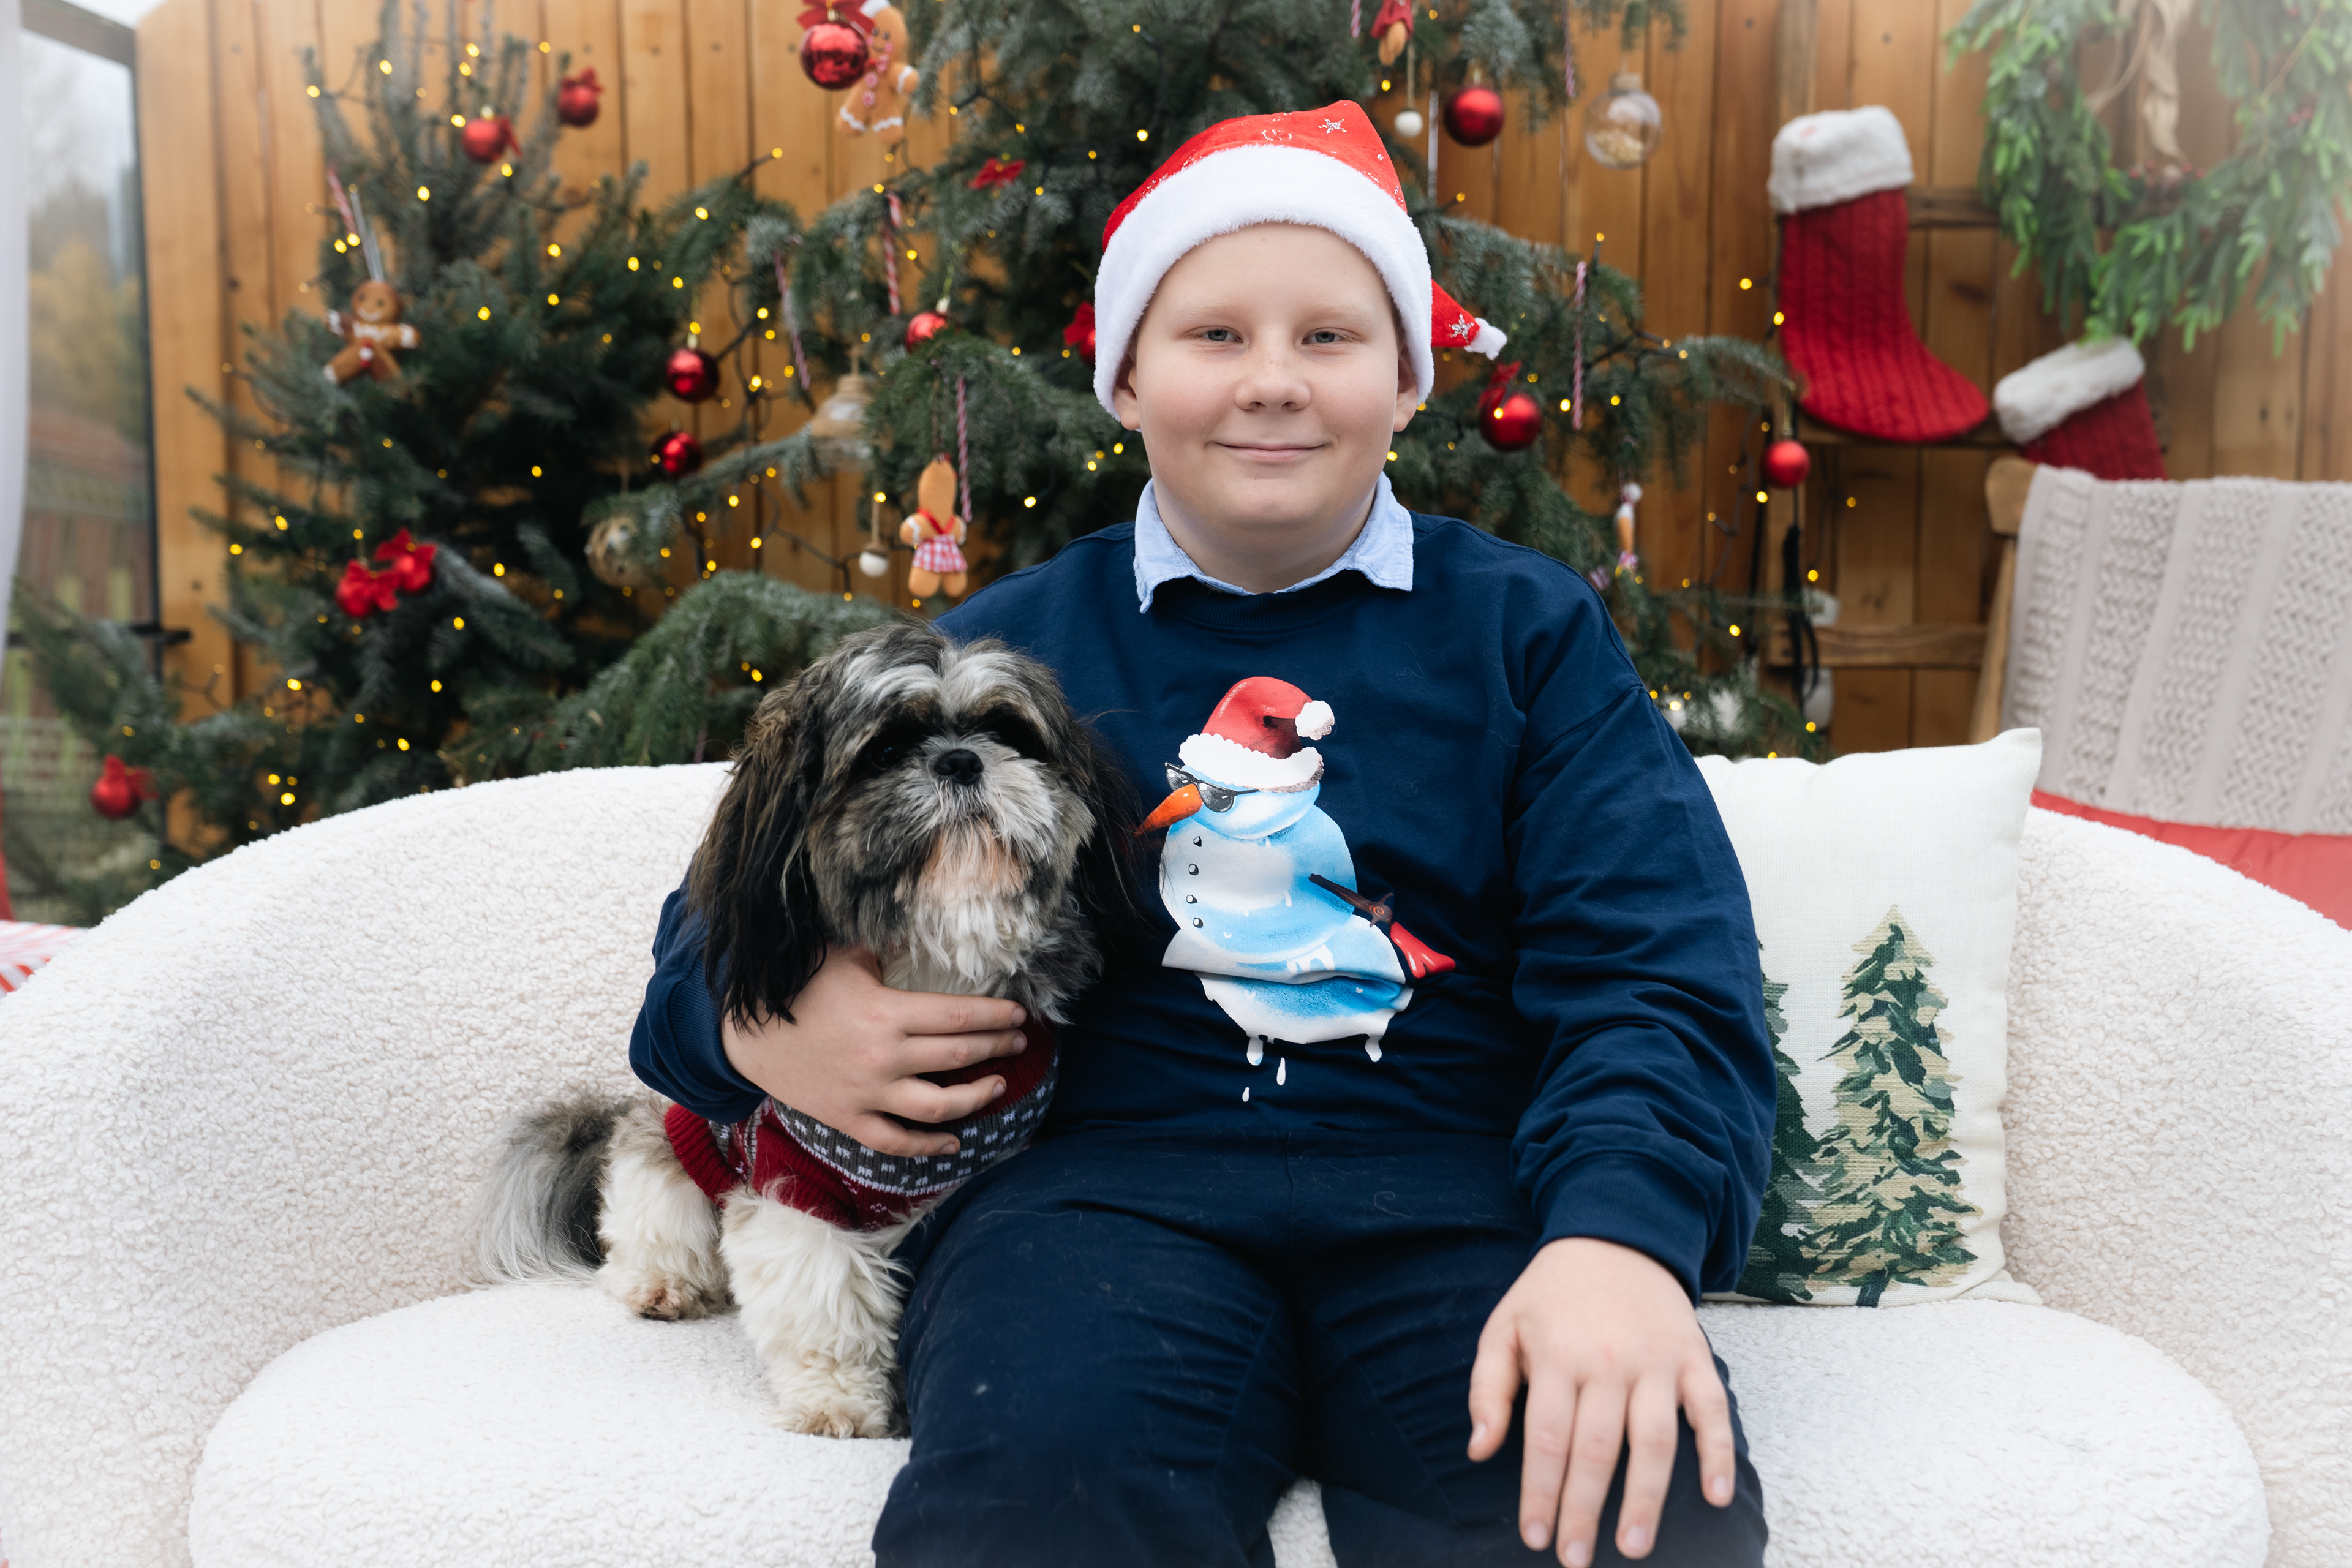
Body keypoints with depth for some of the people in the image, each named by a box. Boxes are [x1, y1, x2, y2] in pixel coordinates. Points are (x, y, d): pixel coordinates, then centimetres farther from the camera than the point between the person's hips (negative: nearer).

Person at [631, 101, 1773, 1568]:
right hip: (1109, 1173, 0)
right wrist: (759, 1024, -6)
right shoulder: (1002, 649, 16)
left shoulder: (1529, 627, 13)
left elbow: (1654, 974, 0)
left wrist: (1621, 1230, -21)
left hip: (1464, 1182, 1)